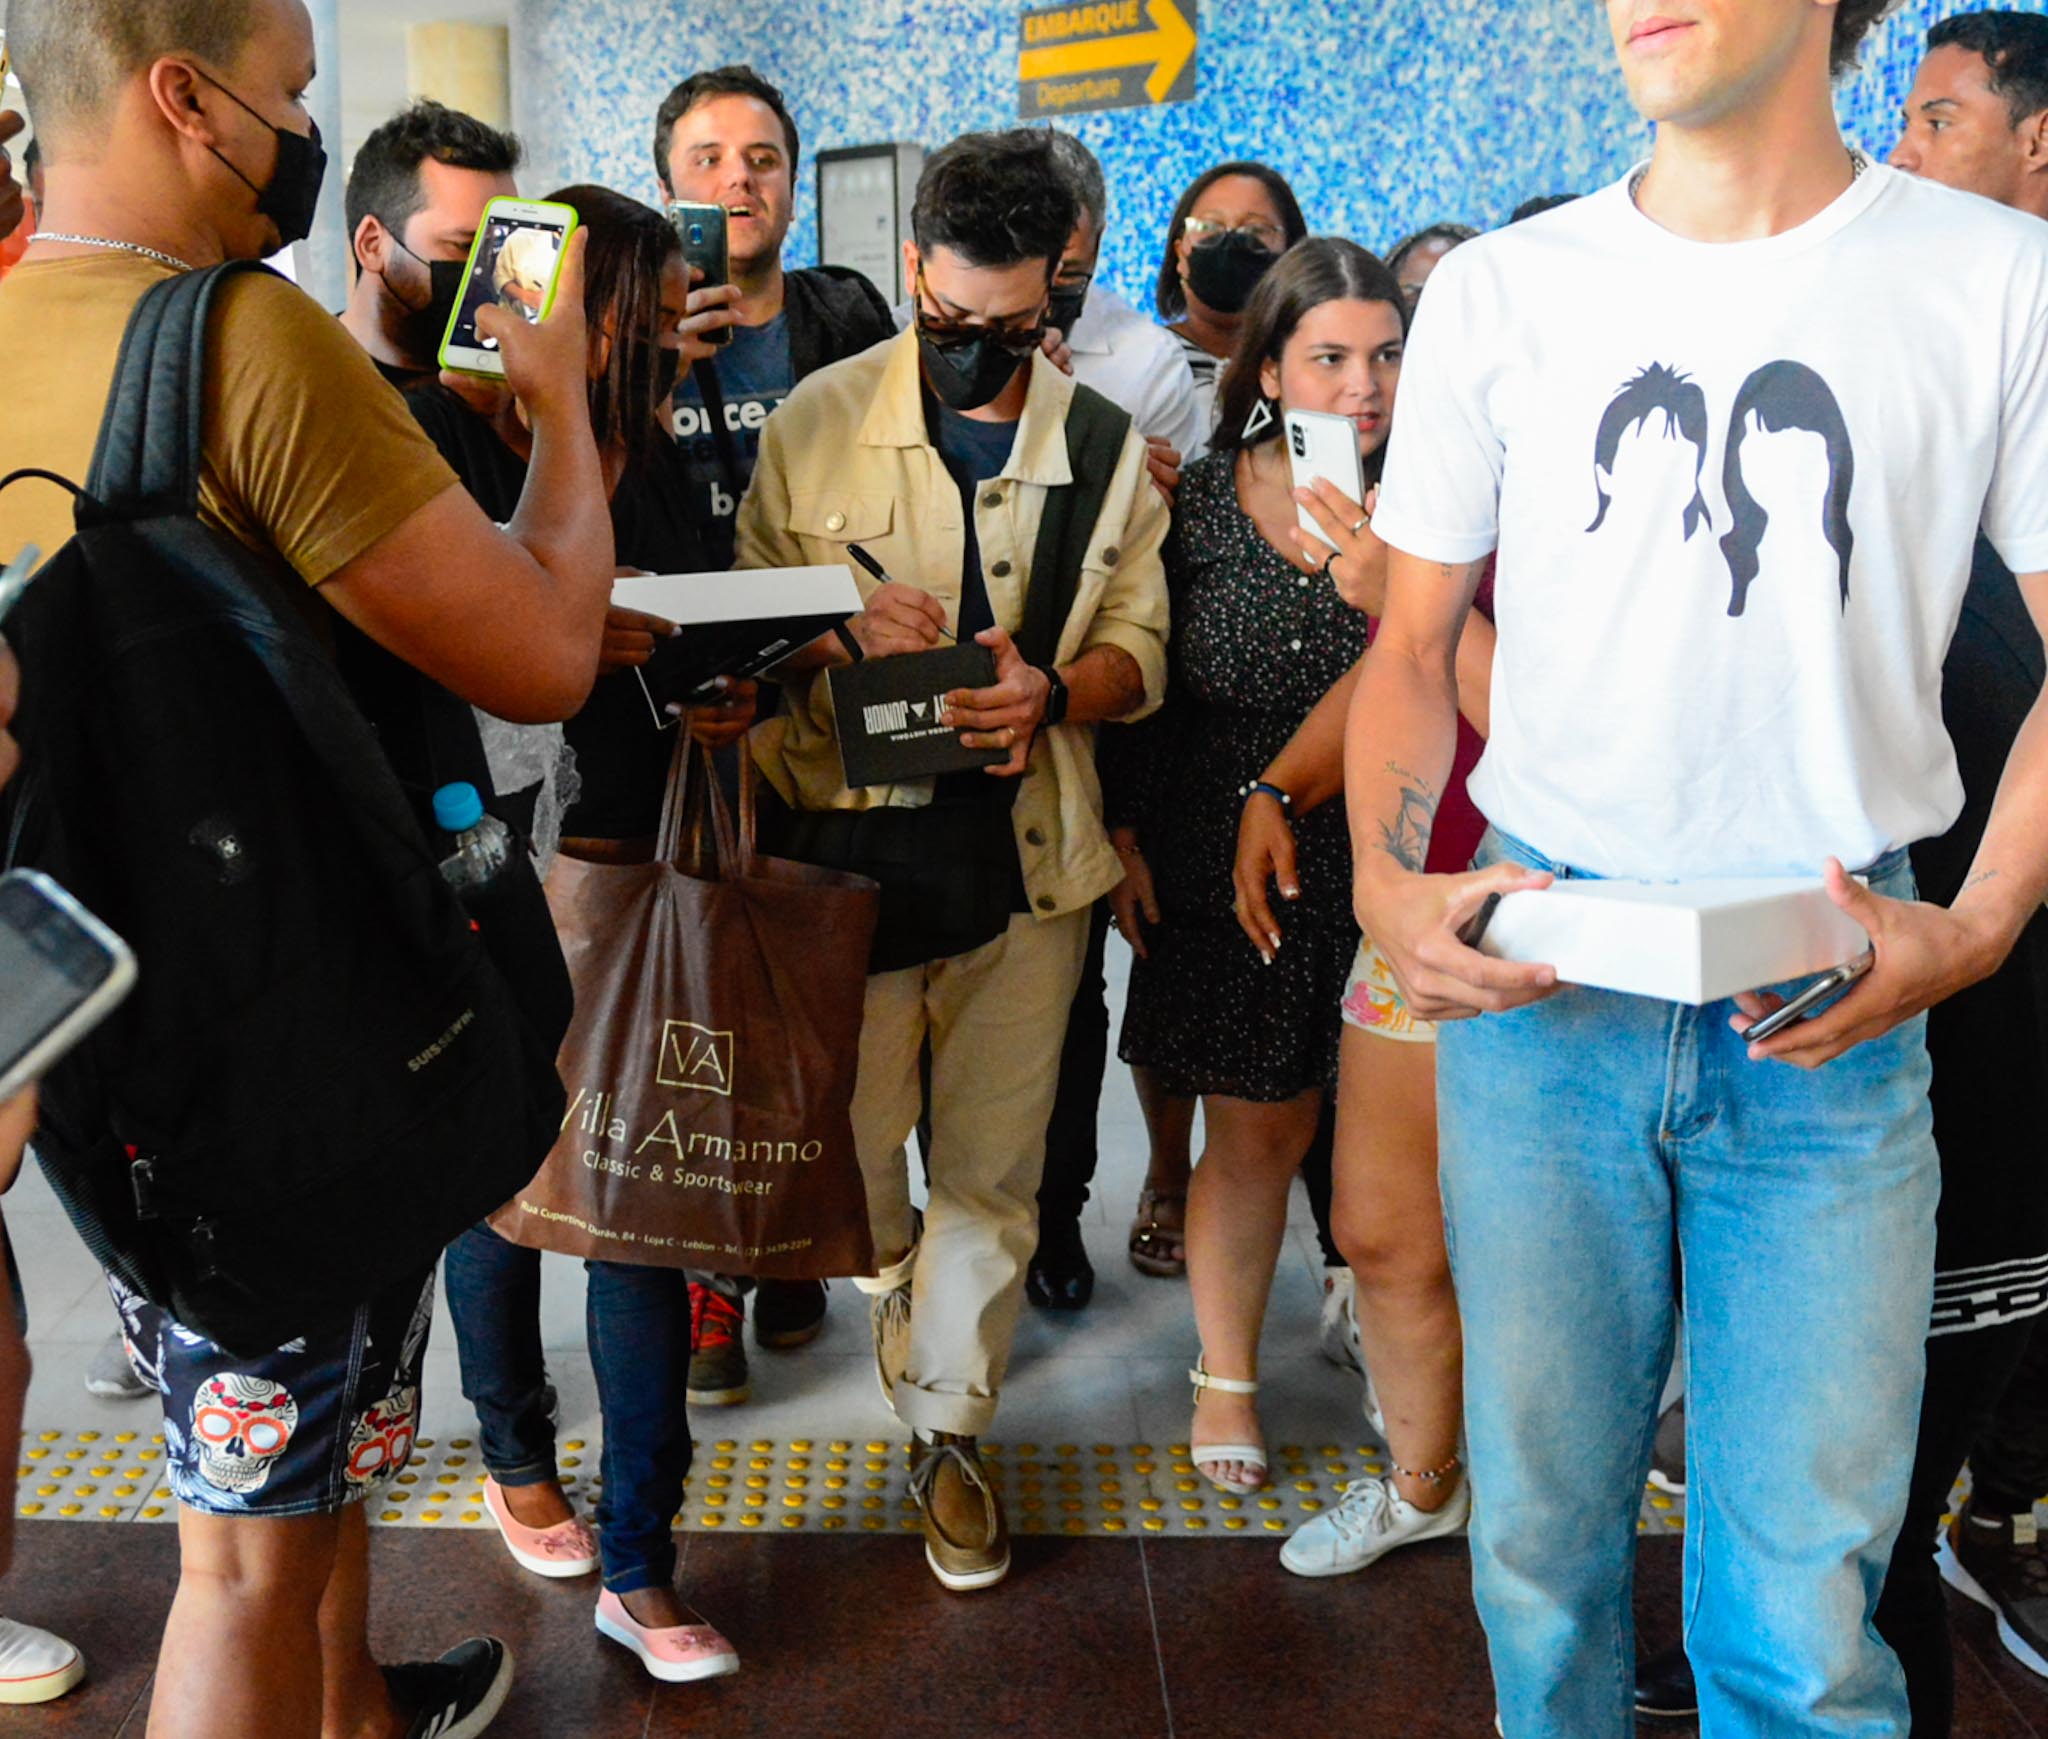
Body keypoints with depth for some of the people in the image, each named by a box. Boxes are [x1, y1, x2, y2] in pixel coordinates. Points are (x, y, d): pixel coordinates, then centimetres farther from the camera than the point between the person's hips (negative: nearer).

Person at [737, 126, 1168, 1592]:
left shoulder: (1105, 443, 5)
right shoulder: (817, 424, 1)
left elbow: (1141, 643, 6)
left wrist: (1054, 693, -16)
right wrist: (841, 634, -19)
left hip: (1023, 852, 1)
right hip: (850, 841, -1)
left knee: (991, 1169, 8)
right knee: (849, 1150, 5)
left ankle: (948, 1427, 26)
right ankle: (911, 1304, 37)